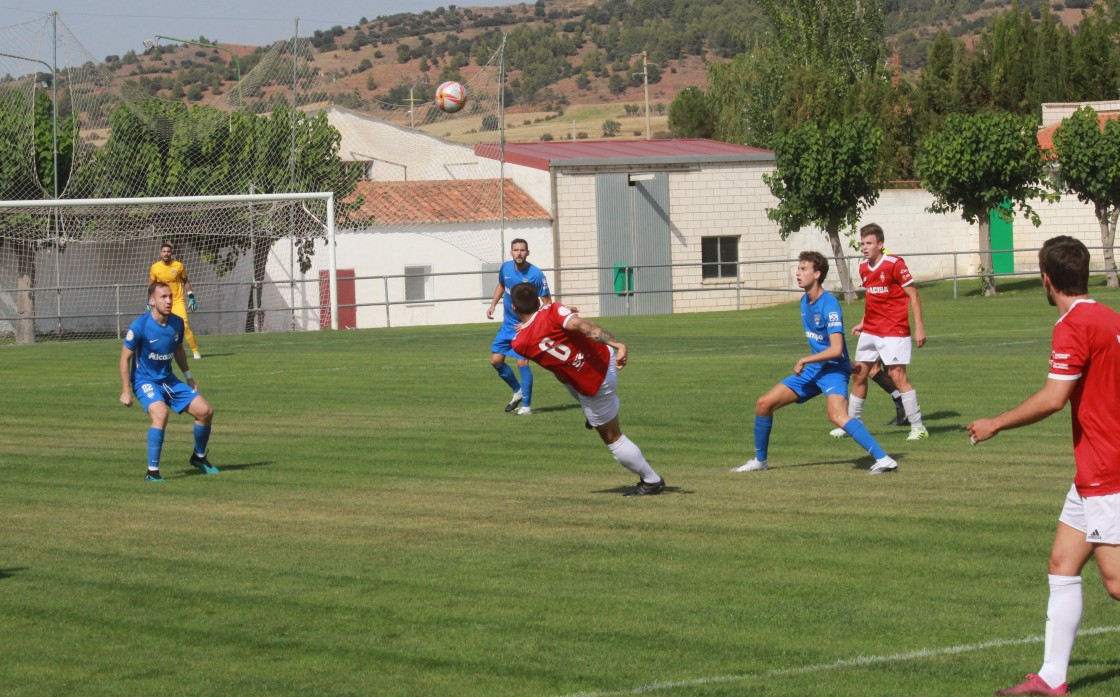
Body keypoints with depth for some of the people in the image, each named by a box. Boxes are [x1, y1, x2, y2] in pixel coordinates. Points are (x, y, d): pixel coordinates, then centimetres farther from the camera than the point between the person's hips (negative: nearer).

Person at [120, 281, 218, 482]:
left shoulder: (177, 323, -2)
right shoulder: (140, 326, -19)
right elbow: (125, 358, -11)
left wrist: (188, 376, 17)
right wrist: (125, 391, -12)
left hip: (169, 380, 6)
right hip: (145, 381, -6)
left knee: (205, 411, 1)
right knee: (160, 413, -34)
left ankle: (199, 456, 27)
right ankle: (152, 471, -27)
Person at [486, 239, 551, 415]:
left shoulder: (536, 275, -18)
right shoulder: (505, 268, -2)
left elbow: (547, 302, -13)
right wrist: (493, 305, 11)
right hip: (507, 324, 6)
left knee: (522, 362, -16)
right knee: (496, 360, 3)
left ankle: (526, 405, -2)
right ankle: (518, 391, 26)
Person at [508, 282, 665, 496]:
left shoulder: (519, 344, -12)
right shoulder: (552, 312, -15)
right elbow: (582, 326, -32)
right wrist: (618, 344, -40)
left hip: (594, 386, -4)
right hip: (607, 357, 4)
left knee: (612, 437, 14)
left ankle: (651, 481, 22)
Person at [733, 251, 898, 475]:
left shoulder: (829, 305, -19)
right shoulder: (804, 302, 8)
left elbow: (836, 349, -26)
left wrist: (804, 361, -18)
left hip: (833, 369, -9)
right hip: (812, 370, 9)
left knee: (837, 415, -34)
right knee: (764, 403, 8)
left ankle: (883, 459, -36)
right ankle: (759, 461, 25)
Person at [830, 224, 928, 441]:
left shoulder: (894, 264, -13)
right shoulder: (863, 268, 8)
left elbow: (913, 296, -11)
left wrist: (919, 327, -16)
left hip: (894, 332, -8)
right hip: (870, 331, 8)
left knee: (897, 375, -14)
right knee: (858, 375, 11)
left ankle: (918, 427, -7)